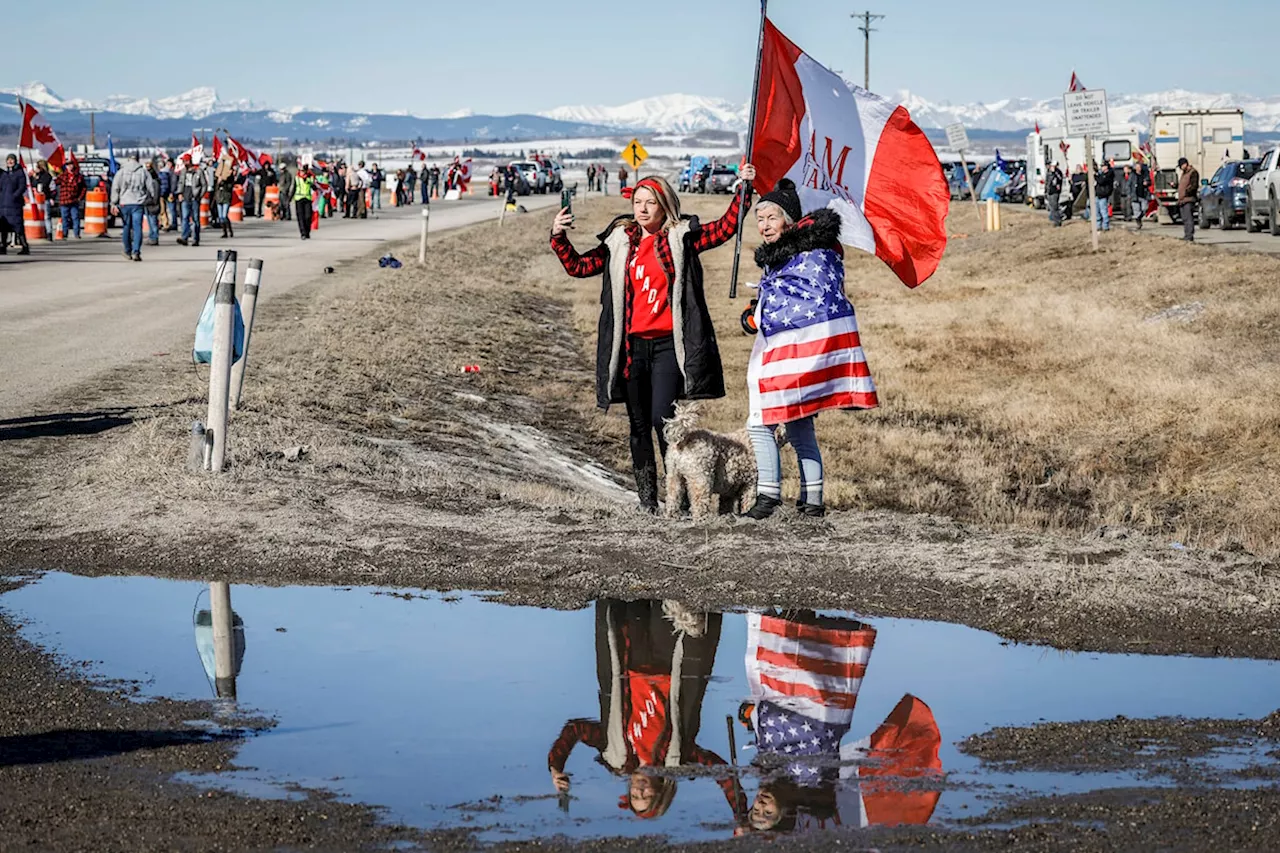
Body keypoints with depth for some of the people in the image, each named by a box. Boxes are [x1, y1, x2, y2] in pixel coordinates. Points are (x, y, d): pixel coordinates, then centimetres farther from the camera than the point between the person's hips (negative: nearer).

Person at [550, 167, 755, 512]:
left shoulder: (681, 237, 2)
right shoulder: (619, 241, 11)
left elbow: (726, 227, -1)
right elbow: (580, 266, 13)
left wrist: (744, 190, -11)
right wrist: (559, 237, 0)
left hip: (668, 344, -4)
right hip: (632, 345, 4)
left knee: (663, 420, -15)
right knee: (639, 426, 8)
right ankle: (647, 501, 14)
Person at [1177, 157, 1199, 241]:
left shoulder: (1193, 172, -8)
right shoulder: (1184, 173, 22)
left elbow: (1194, 186, -16)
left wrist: (1186, 192, -17)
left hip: (1188, 200, -10)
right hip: (1182, 200, 10)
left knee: (1189, 219, -13)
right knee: (1184, 220, 12)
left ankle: (1190, 237, -15)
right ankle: (1186, 236, 17)